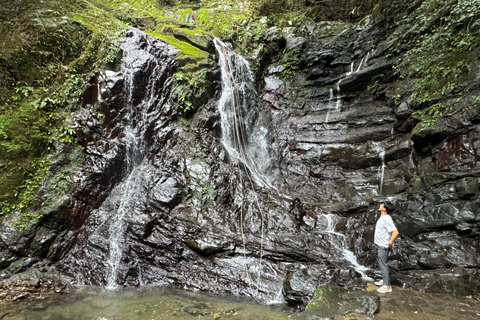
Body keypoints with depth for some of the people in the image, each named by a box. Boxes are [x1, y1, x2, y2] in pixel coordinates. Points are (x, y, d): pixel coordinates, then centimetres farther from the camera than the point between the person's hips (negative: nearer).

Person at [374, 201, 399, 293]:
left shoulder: (386, 219, -25)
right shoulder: (382, 217, 7)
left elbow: (395, 232, -31)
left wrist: (390, 243, -21)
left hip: (383, 246, -10)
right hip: (379, 244, 10)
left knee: (383, 265, -2)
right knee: (380, 263, 22)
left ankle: (387, 286, 9)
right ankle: (384, 280, 37)